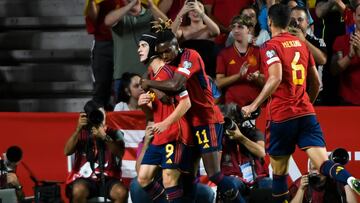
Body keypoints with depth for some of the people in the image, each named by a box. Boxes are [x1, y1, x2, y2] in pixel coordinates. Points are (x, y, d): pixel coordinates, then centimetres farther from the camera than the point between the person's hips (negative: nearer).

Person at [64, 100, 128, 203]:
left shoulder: (113, 133, 7)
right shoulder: (81, 134, 9)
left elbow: (120, 154, -11)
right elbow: (67, 152, -7)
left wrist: (104, 137, -25)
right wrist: (78, 129, -17)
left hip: (107, 179, 0)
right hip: (84, 178, 0)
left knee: (121, 192, -30)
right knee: (79, 190, -35)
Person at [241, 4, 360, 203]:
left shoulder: (271, 46, -5)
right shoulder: (301, 44, 15)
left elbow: (276, 79, -20)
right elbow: (316, 83, 19)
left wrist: (254, 106, -15)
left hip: (281, 116, -4)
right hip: (306, 112, 5)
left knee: (279, 172, 9)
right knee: (323, 163, -11)